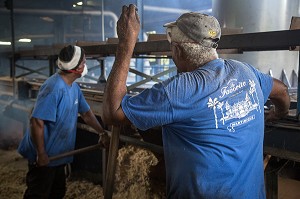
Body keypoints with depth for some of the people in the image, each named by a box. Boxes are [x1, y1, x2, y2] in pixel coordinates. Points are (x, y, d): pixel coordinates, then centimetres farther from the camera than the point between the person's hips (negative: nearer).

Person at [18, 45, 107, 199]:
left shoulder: (74, 87, 3)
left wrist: (102, 132, 9)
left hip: (58, 154, 9)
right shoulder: (54, 87, -26)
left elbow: (86, 113, 13)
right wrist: (41, 154, -25)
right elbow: (37, 121, -30)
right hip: (44, 157, -9)